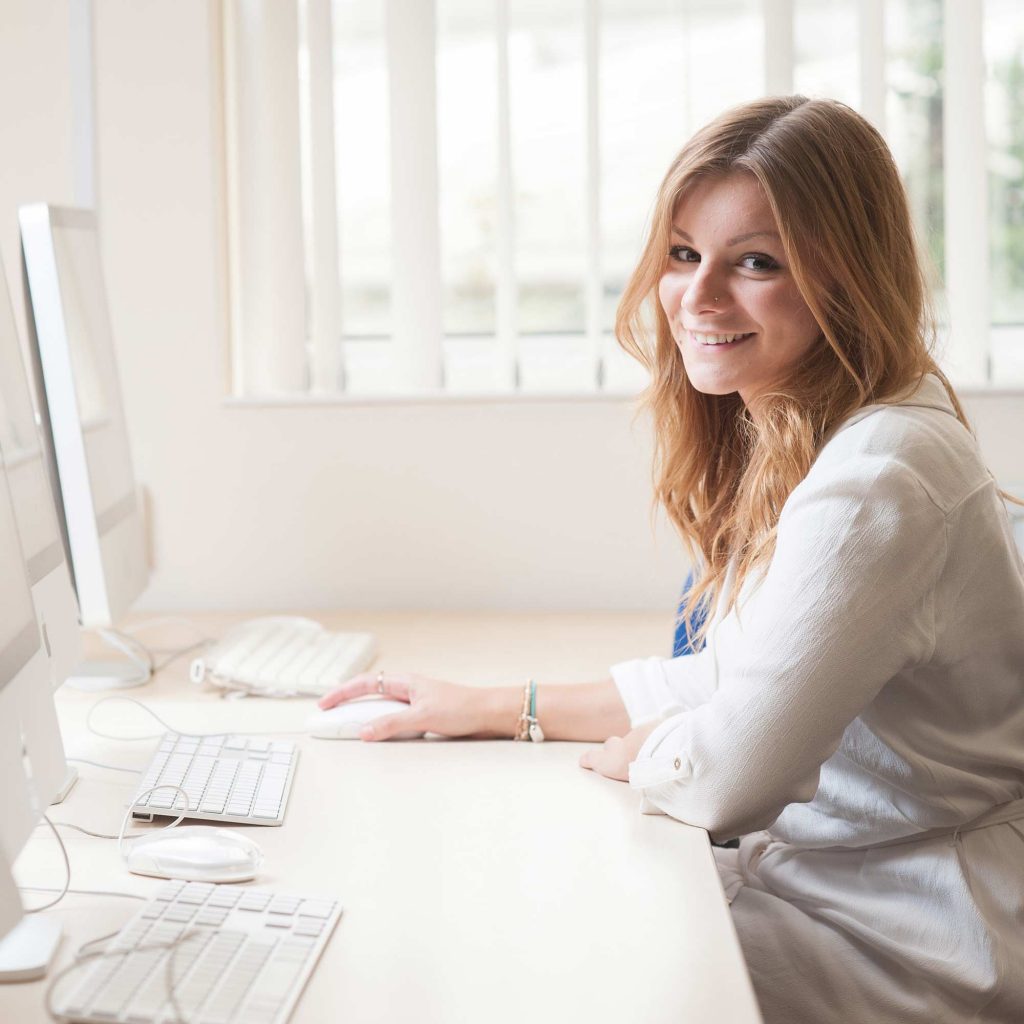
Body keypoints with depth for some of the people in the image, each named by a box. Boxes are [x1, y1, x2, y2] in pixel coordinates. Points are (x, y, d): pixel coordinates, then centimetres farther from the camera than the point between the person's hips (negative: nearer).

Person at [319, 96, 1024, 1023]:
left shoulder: (880, 478, -26)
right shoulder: (784, 441, 5)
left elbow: (728, 778, -25)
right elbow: (740, 679, 12)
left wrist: (637, 753, -2)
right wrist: (496, 709, 10)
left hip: (911, 946, -8)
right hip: (818, 875, 8)